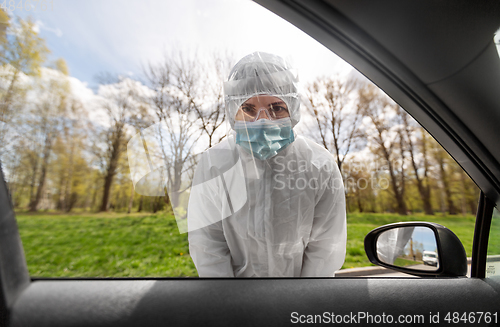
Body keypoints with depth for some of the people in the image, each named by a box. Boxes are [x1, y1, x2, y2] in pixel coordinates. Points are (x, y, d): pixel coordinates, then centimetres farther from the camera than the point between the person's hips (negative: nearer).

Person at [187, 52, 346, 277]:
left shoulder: (321, 167, -14)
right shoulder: (213, 165, -15)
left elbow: (326, 247, -7)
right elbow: (207, 245, -9)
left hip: (301, 275, 2)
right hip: (237, 273, -1)